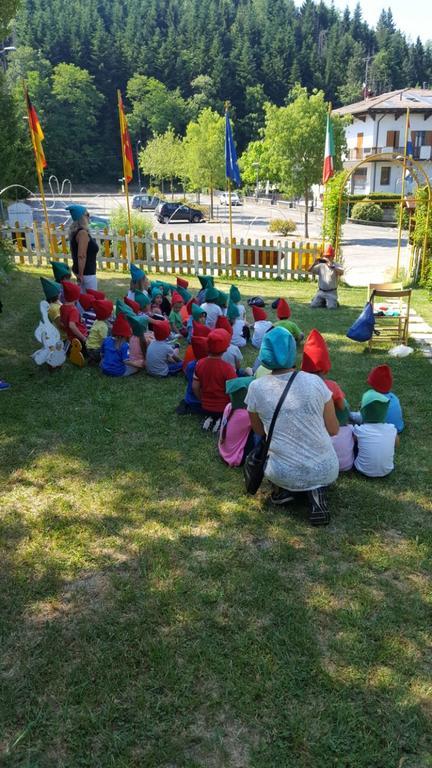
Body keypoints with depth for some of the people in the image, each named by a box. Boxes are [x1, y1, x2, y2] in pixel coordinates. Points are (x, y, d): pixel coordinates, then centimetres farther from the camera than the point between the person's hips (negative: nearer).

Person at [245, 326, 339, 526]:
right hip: (326, 471, -1)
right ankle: (318, 490, 5)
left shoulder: (256, 388, -8)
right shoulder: (315, 382, -9)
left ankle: (283, 489, 8)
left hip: (284, 474, 1)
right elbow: (333, 430, 1)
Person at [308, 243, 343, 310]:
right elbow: (309, 270, 2)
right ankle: (323, 302, 16)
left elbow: (341, 272, -25)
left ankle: (334, 302, 12)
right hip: (321, 291, 3)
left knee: (331, 307, -23)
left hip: (331, 292, -3)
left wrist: (331, 265, -35)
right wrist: (314, 264, -16)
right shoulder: (321, 265, 7)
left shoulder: (337, 266, -3)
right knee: (313, 305, -14)